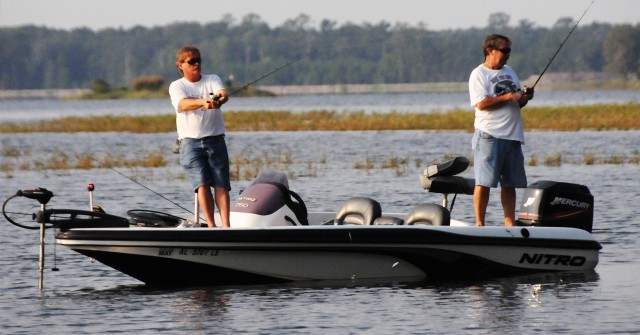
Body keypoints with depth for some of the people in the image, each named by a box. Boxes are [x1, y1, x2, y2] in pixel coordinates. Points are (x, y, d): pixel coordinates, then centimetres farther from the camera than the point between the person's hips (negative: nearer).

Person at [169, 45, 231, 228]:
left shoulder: (212, 80, 10)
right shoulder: (177, 86, 4)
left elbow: (223, 93, -12)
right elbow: (182, 104, -17)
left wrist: (219, 99, -37)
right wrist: (203, 101, -37)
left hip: (215, 139, 2)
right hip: (190, 142, -2)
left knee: (221, 184, -9)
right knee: (202, 184, -14)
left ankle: (225, 225, -14)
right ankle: (211, 225, -14)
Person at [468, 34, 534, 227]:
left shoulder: (509, 72, 20)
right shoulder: (479, 74, -3)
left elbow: (517, 103, 25)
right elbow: (481, 103, -16)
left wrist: (524, 97, 2)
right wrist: (509, 97, -14)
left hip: (512, 135, 7)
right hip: (489, 135, -7)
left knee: (510, 183, 6)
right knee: (484, 182, -9)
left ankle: (509, 224, 10)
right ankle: (479, 223, -6)